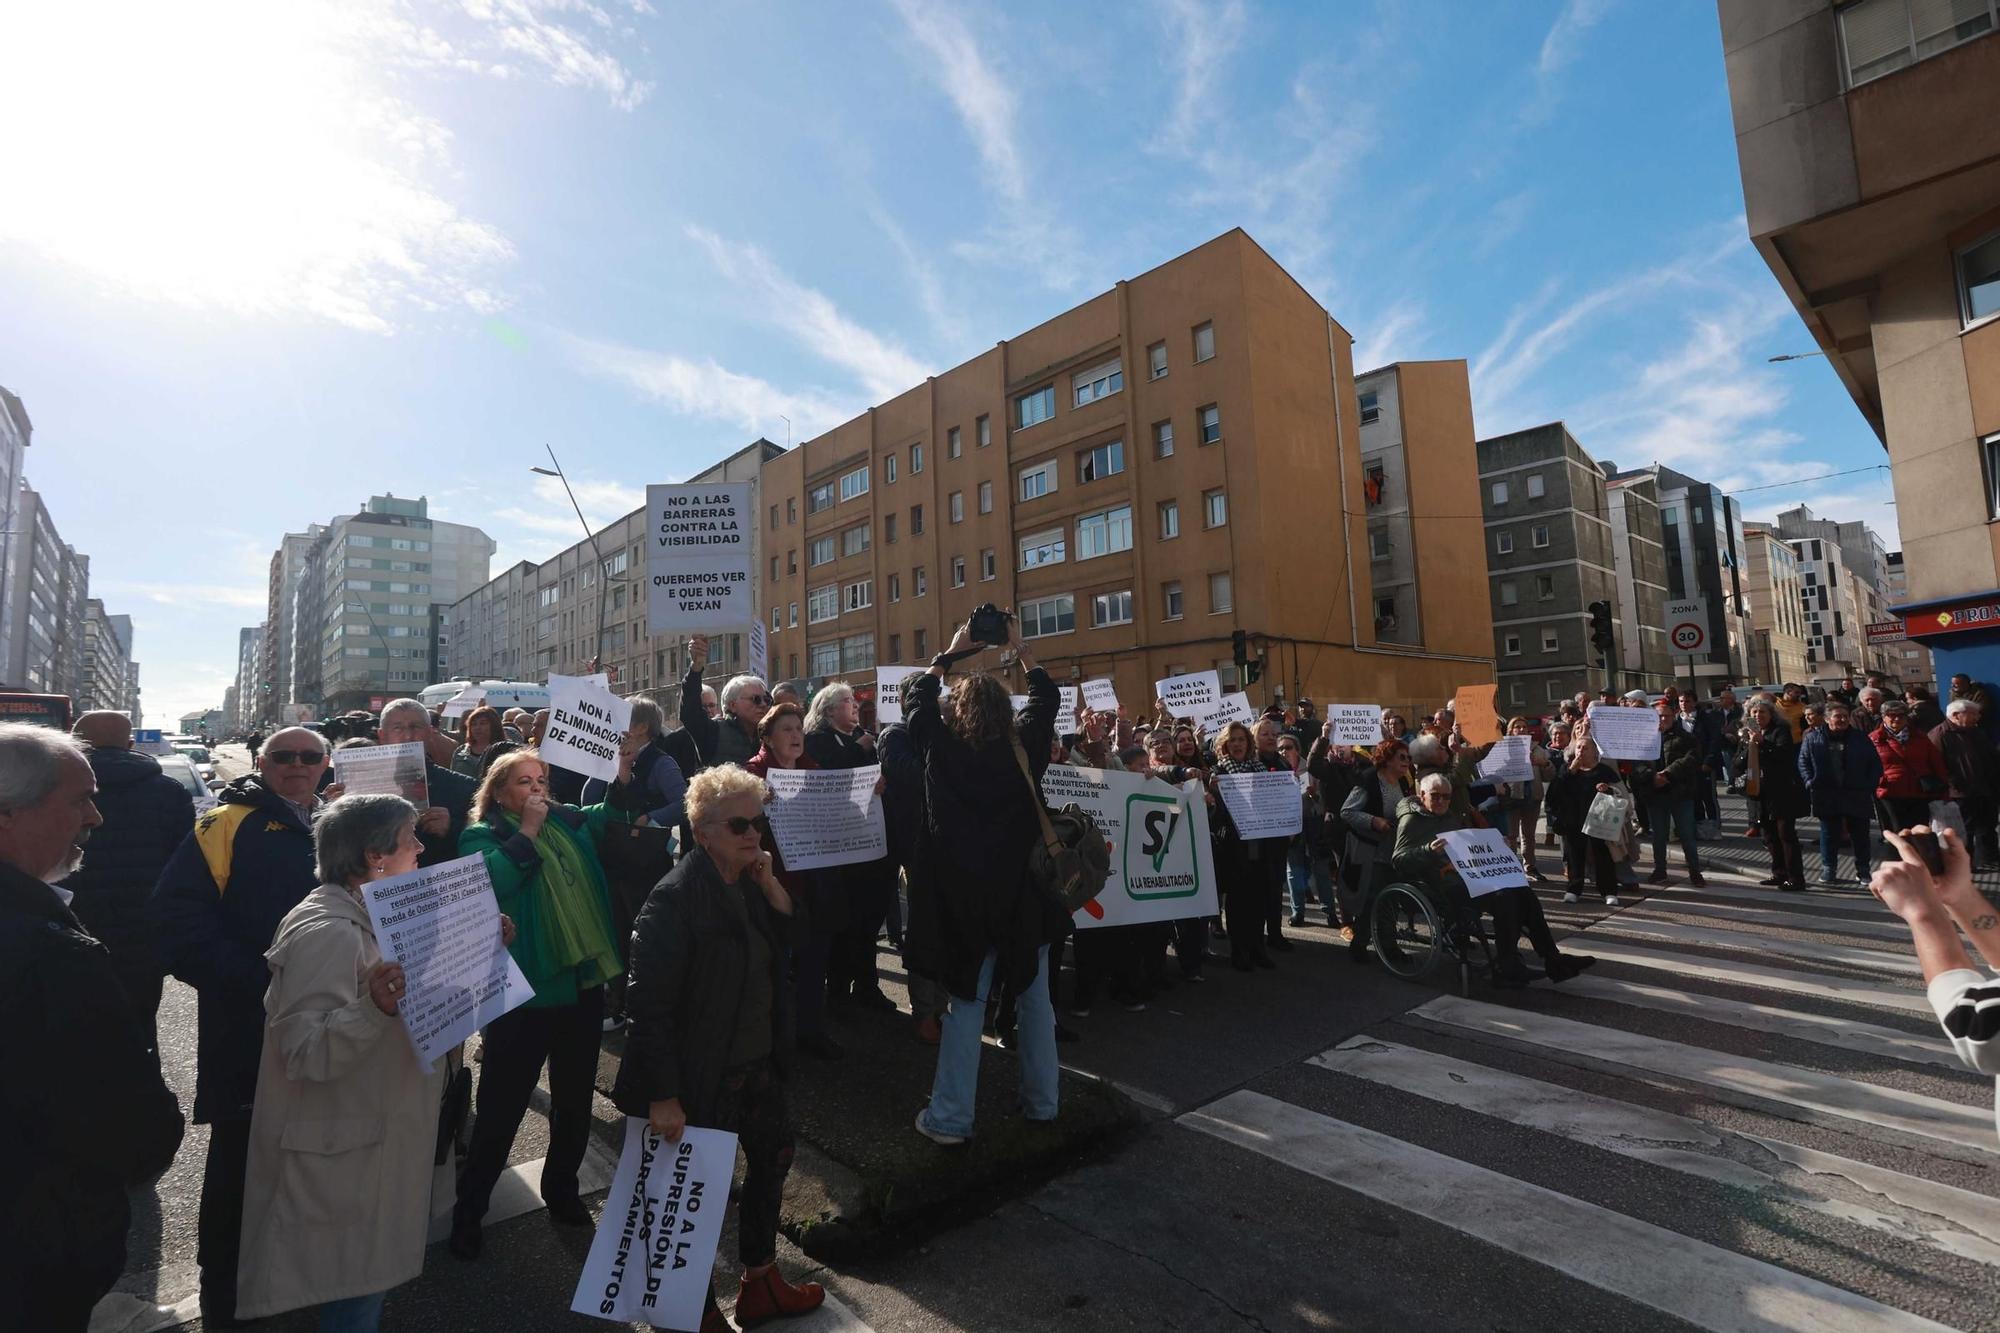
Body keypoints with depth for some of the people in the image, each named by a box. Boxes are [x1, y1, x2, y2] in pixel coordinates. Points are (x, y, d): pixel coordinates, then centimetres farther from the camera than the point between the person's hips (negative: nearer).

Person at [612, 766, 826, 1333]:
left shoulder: (751, 883, 0)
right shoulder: (674, 898, -24)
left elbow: (790, 943, 2)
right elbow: (649, 1004, -24)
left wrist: (772, 886, -12)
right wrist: (663, 1096, -23)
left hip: (758, 1064, 8)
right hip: (703, 1076, -8)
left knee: (774, 1158, 23)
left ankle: (761, 1285, 46)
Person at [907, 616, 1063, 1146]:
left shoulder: (943, 747, -7)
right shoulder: (1025, 746, -2)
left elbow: (919, 699, 9)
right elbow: (1047, 697, 14)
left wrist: (952, 652, 14)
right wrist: (1021, 650, 17)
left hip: (967, 894, -2)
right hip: (1023, 890, 2)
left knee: (966, 1002, 4)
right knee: (1033, 995, 14)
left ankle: (950, 1117, 9)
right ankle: (1043, 1100, 25)